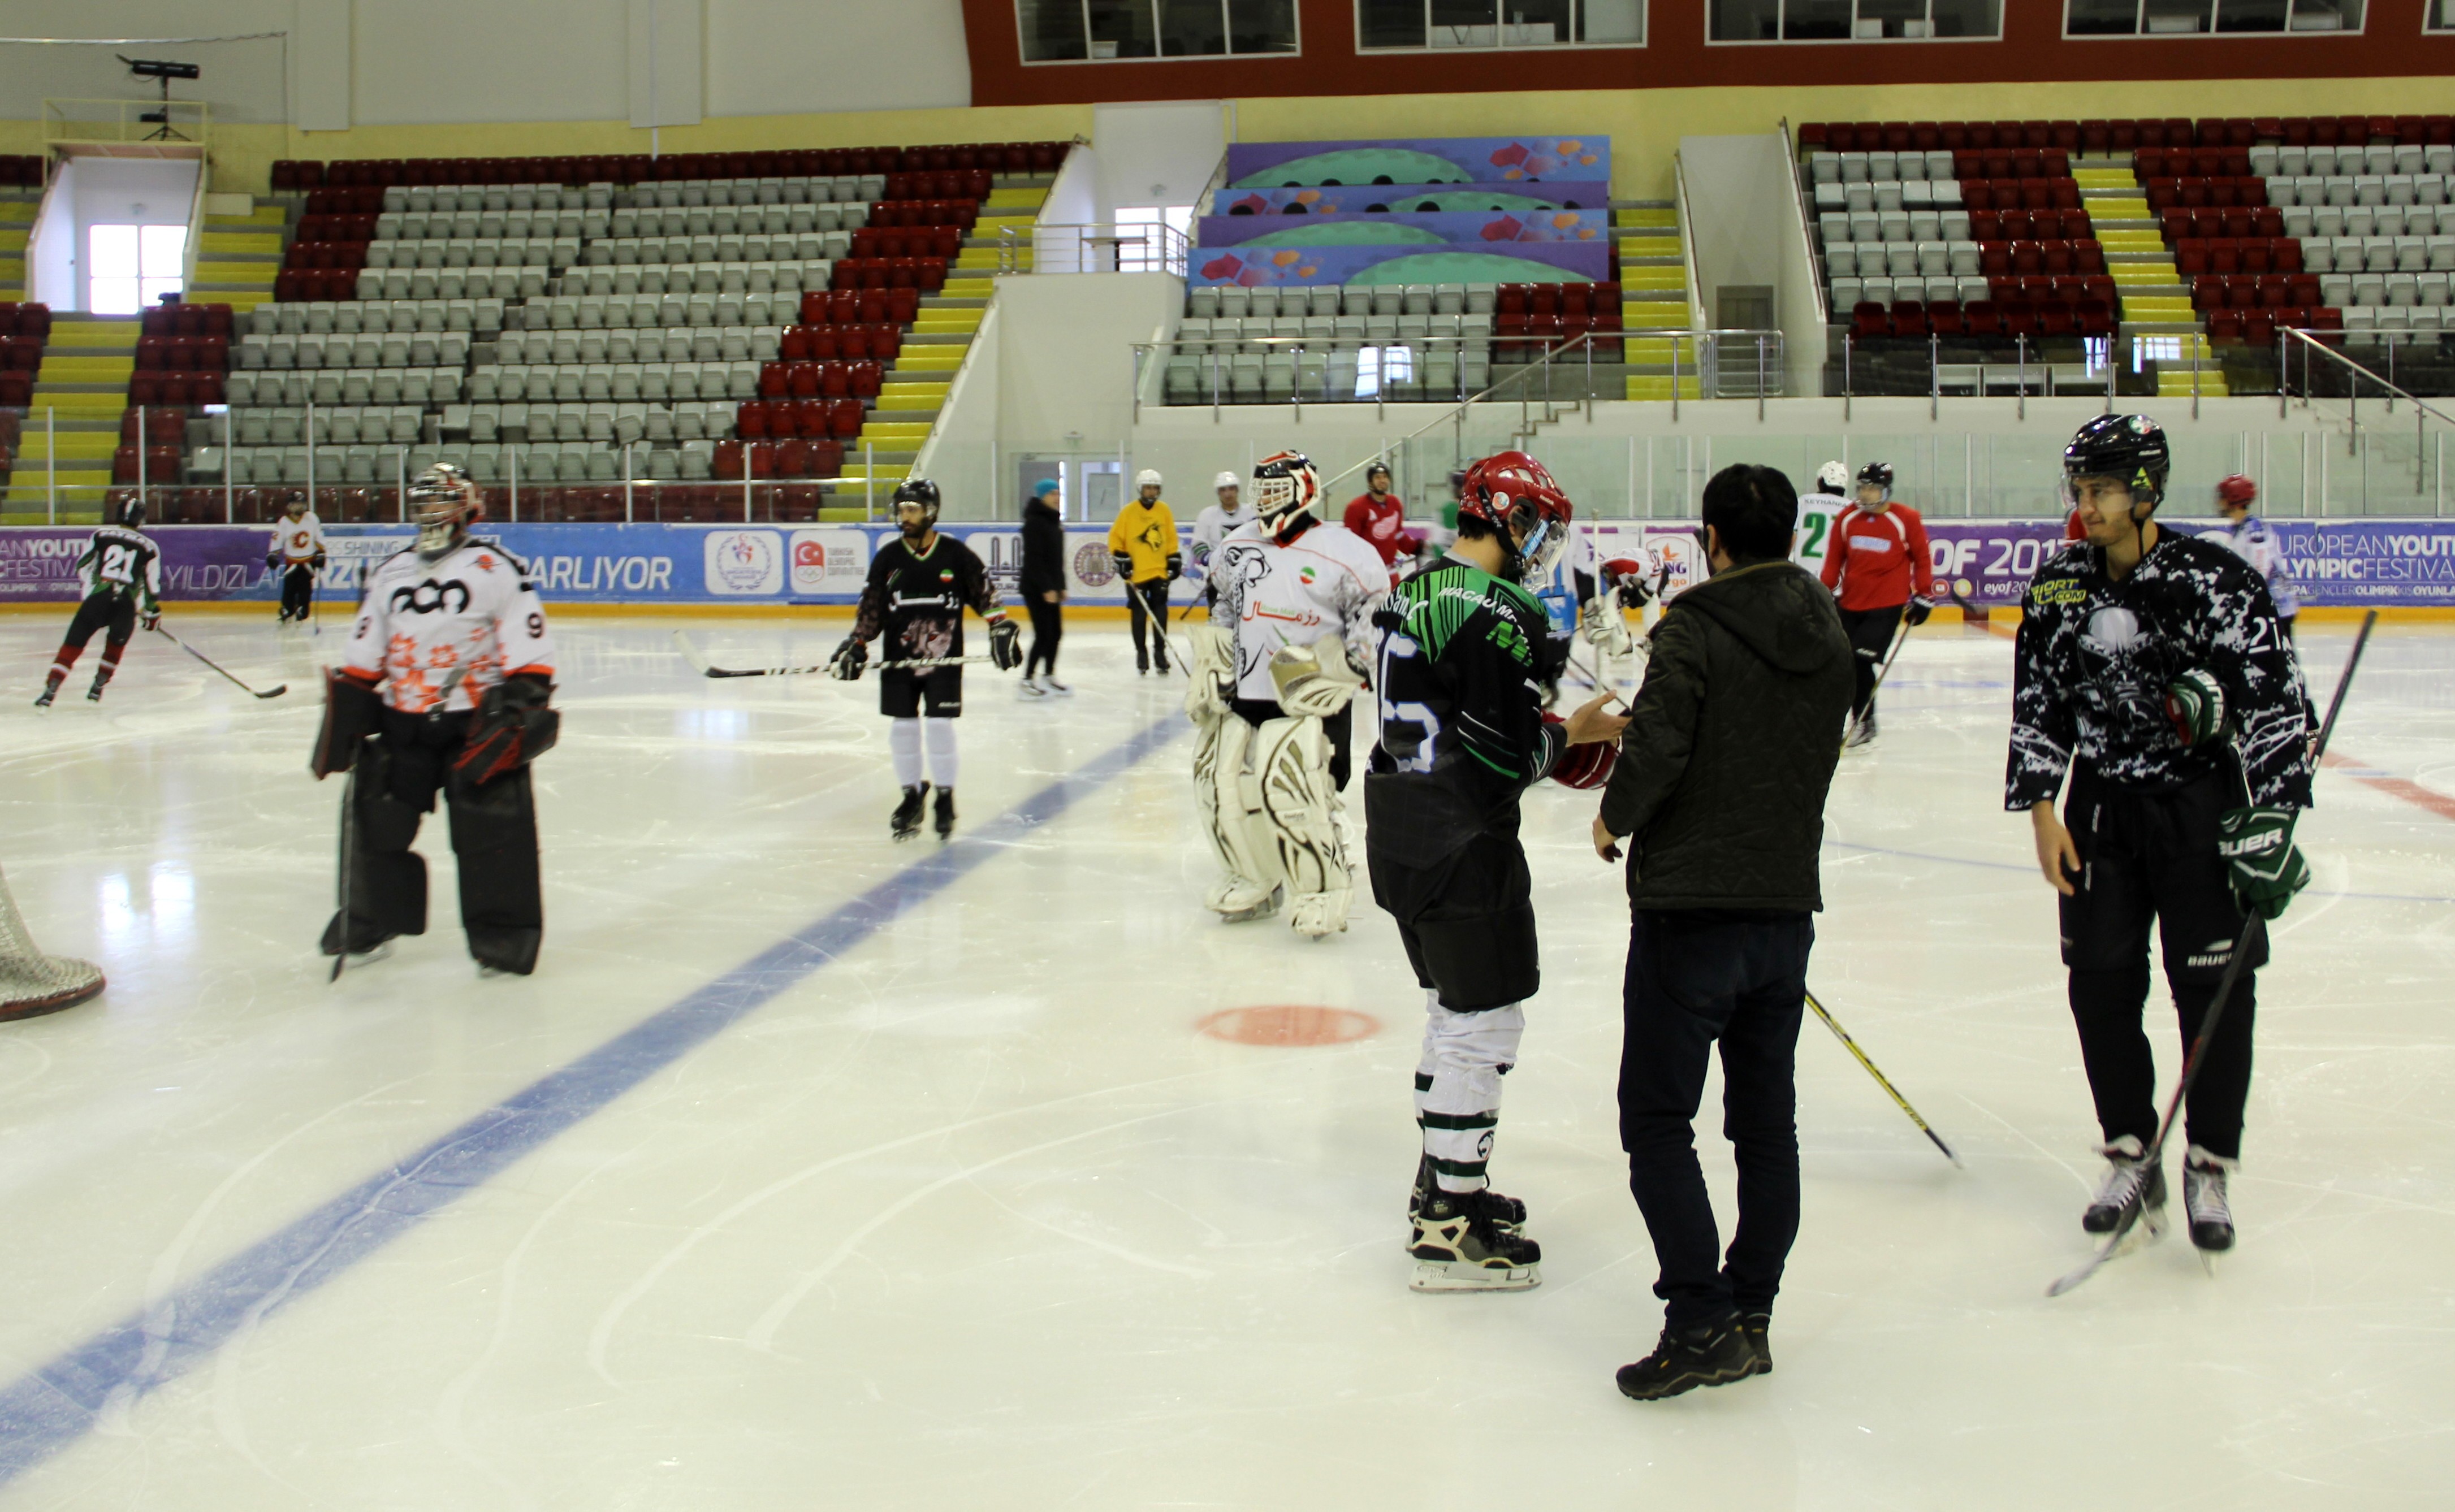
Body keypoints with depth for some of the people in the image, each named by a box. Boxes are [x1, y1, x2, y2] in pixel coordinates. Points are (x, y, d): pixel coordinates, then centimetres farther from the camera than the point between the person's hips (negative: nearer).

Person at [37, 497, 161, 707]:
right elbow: (151, 584, 12)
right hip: (127, 603, 0)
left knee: (74, 643, 4)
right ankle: (98, 687, 22)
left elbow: (82, 565, 15)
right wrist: (152, 613, 24)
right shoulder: (149, 547, 10)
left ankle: (51, 689, -6)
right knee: (116, 643, 26)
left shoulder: (102, 534, 11)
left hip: (97, 597, 0)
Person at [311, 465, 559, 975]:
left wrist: (520, 706, -16)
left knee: (490, 830, -8)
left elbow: (531, 649, -7)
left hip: (475, 721, -5)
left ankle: (503, 933, 1)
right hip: (403, 722, 5)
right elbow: (362, 657, 17)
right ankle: (370, 922, 23)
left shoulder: (497, 569, -2)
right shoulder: (390, 572, 15)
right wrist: (344, 713, 10)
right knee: (377, 819, 7)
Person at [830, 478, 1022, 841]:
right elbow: (870, 607, 8)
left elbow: (985, 593, 2)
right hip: (898, 659, 3)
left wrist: (1002, 630, -6)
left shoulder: (955, 554, -2)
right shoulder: (887, 558, 5)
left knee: (940, 726, -6)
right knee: (903, 727, 6)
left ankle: (945, 798, 9)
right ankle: (911, 795, 21)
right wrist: (856, 646, 1)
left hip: (944, 658, -3)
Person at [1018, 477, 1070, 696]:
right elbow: (1033, 559, -19)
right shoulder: (1034, 522, -14)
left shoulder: (1053, 521, 14)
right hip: (1036, 589, -9)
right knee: (1044, 635, -9)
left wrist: (1061, 586, 16)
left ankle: (1050, 677, 21)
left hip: (1051, 588, 9)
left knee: (1056, 634, 11)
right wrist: (1046, 588, -21)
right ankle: (1028, 680, -1)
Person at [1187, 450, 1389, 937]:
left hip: (1309, 700, -7)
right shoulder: (1239, 549, 10)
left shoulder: (1341, 554, -11)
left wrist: (1339, 672, -15)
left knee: (1290, 791, -19)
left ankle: (1322, 889, 1)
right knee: (1219, 781, 6)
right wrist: (1208, 667, 16)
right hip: (1243, 696, 7)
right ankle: (1256, 880, 26)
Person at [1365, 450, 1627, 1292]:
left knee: (1452, 1011, 21)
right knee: (1485, 1024, -2)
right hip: (1462, 846, -10)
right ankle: (1451, 1230, 3)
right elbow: (1504, 755, -22)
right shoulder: (1497, 613, -19)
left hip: (1399, 835, 10)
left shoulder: (1415, 591, 11)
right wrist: (1571, 734, -2)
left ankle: (1443, 1183, 32)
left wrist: (1550, 733, 15)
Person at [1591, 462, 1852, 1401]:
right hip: (1789, 902, 7)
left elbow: (1655, 751, -22)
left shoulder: (1695, 629, -14)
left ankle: (1702, 1324, -4)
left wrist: (1614, 820, -2)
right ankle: (1750, 1316, 20)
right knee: (1766, 1117, 13)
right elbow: (1814, 757, 14)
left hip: (1692, 908, -7)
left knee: (1656, 1118, 1)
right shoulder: (1829, 634, 7)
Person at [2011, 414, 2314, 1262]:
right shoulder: (2059, 590, 1)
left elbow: (2278, 706, -12)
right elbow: (2037, 705, 8)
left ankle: (2209, 1169, 13)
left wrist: (2268, 825, -18)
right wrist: (2042, 812, 0)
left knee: (2214, 987, -2)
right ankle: (2130, 1157, 18)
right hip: (2101, 805, 4)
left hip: (2202, 805, -4)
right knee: (2101, 985, 3)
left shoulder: (2218, 584, -13)